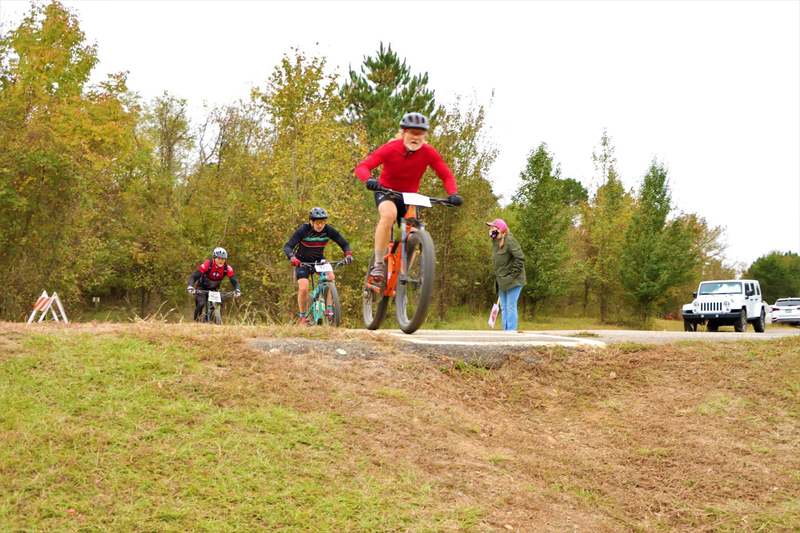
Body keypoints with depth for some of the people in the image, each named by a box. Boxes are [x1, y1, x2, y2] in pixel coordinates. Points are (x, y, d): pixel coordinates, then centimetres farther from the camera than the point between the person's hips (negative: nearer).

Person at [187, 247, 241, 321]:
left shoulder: (227, 268, -21)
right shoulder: (207, 264, -28)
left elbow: (234, 281, -21)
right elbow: (194, 276, -30)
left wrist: (237, 290, -42)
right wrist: (190, 286, -47)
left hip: (214, 289, 3)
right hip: (202, 288, -3)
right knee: (201, 304, -26)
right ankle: (197, 319, -2)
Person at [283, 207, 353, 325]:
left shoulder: (328, 230, -16)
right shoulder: (303, 230, -23)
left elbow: (344, 243, -10)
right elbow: (287, 246, -27)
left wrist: (348, 254, -30)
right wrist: (292, 258, -47)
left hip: (319, 260, 2)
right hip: (302, 262, -2)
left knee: (331, 277, -26)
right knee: (303, 289, -19)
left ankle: (329, 308, -18)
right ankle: (302, 317, 1)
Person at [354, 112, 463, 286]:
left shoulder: (428, 152, -17)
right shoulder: (390, 149, -23)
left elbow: (447, 175, -14)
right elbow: (362, 167, -29)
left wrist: (453, 194, -33)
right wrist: (369, 180, -51)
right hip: (386, 192, -3)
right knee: (389, 214, -35)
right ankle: (378, 265, -28)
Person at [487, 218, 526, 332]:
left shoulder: (509, 241, -17)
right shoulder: (495, 242, 9)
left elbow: (520, 258, -22)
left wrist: (513, 275, -18)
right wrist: (497, 276, 13)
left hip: (513, 281, -9)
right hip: (502, 281, 9)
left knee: (511, 307, -6)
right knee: (504, 308, 13)